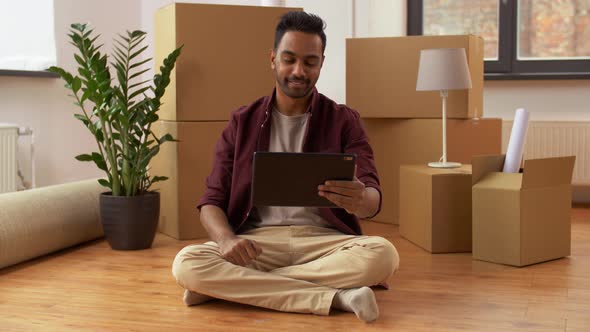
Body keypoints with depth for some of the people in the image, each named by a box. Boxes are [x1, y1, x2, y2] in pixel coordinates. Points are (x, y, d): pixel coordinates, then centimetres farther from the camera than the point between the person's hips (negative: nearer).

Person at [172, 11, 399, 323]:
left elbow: (373, 199, -7)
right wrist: (227, 239, -21)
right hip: (256, 242, 1)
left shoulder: (343, 121, 5)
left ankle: (232, 286, -21)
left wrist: (358, 200, -34)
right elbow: (212, 202, 4)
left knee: (382, 254, -32)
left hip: (324, 241, 0)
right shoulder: (242, 123, 8)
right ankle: (334, 297, -27)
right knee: (187, 263, -28)